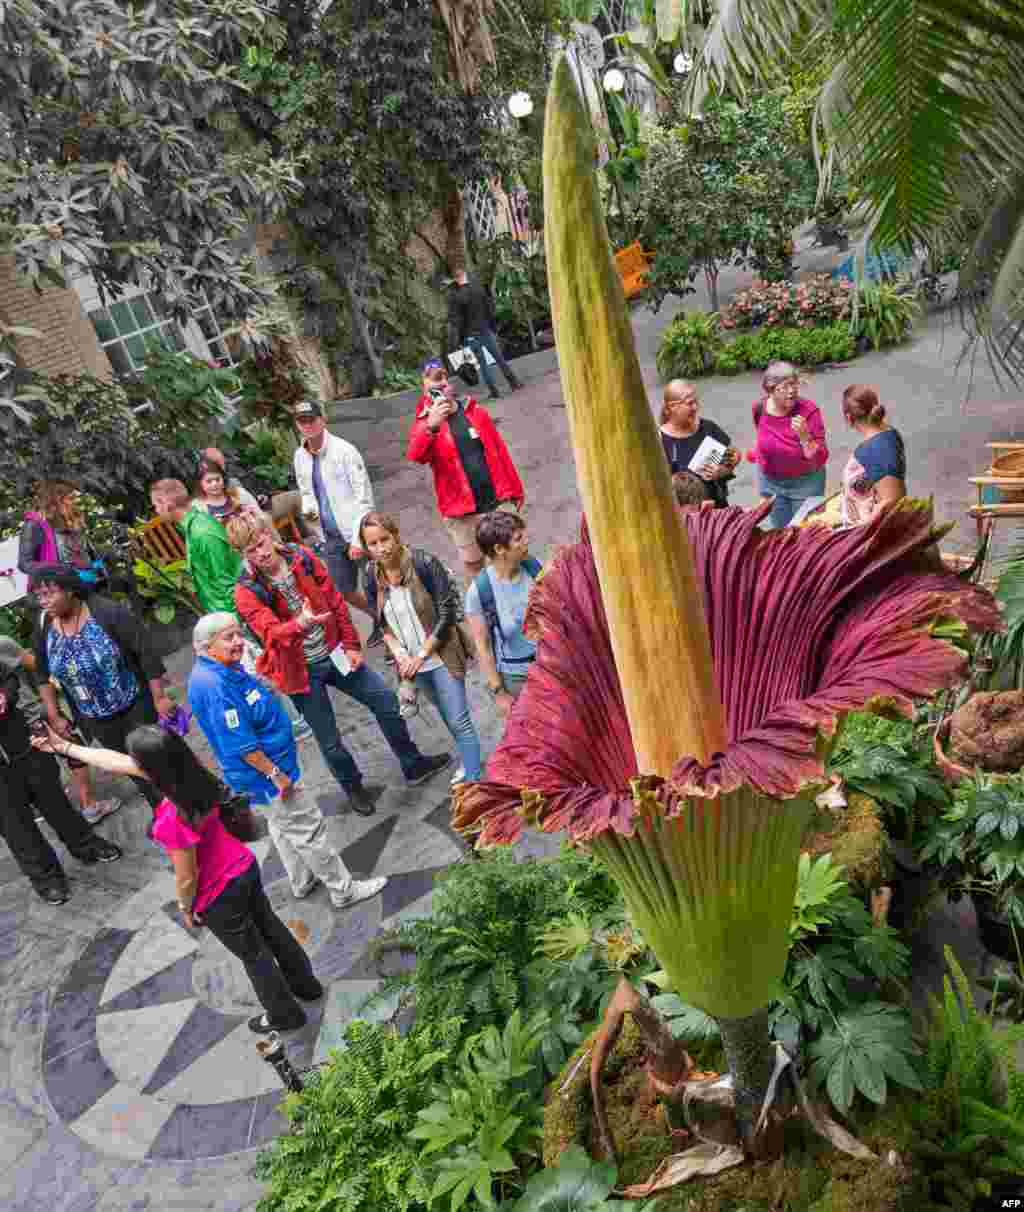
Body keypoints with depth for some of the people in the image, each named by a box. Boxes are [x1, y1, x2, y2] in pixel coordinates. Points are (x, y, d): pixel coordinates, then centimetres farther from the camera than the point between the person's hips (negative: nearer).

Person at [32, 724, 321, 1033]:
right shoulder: (190, 772, -16)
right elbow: (118, 762, -5)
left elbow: (187, 877, -23)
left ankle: (285, 1014, 43)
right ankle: (306, 984, 51)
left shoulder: (172, 821, -38)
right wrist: (64, 746, 0)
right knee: (269, 927, 28)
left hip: (220, 897, -7)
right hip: (246, 868, 7)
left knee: (253, 954, 18)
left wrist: (185, 909, -3)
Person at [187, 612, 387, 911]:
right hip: (265, 769, -11)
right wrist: (275, 774, -22)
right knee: (308, 829, 2)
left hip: (272, 762, 11)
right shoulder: (215, 685, -30)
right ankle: (344, 891, 16)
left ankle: (302, 881, 42)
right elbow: (240, 745, -29)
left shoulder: (226, 668, 2)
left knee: (283, 824, 24)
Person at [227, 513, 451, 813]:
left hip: (334, 653, 4)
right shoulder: (247, 591, -16)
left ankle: (413, 766, 31)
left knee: (386, 700, 10)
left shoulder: (302, 557, -6)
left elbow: (335, 601, 0)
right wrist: (300, 624, -51)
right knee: (329, 740, 7)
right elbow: (271, 632, -30)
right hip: (302, 670, -3)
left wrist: (351, 645, 0)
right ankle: (355, 789, 36)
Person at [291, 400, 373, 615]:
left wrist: (358, 539, -20)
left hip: (356, 533, -6)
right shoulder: (300, 456, 5)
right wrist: (308, 506, -5)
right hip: (331, 536, 6)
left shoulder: (343, 450, -15)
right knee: (346, 592, 14)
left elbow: (364, 497, -16)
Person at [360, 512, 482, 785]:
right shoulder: (372, 578, -6)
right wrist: (400, 656, -11)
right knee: (447, 717, 23)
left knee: (459, 720, -4)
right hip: (411, 661, 5)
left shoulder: (425, 563, -20)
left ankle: (474, 780, 8)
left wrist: (422, 655, -18)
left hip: (440, 656, -5)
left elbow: (447, 614, -18)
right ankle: (470, 762, 43)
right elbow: (382, 623, 5)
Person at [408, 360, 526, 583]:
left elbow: (500, 451, 10)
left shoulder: (476, 411, 7)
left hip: (499, 502, 2)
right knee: (473, 566, 9)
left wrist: (515, 490, 9)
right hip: (461, 513, -2)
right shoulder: (424, 424, -2)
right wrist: (432, 426, -42)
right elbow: (415, 456, -24)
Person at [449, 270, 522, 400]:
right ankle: (514, 383, 15)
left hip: (471, 334, -3)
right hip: (486, 329, 3)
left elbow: (458, 319, -12)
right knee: (499, 357, 13)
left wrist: (461, 338, -3)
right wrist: (493, 327, 12)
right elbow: (491, 307, 4)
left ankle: (494, 391, 4)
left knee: (482, 363, 5)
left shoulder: (456, 296, -12)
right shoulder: (479, 288, -1)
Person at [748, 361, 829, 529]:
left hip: (806, 482, -3)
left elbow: (820, 460, -24)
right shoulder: (759, 407, -13)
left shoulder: (809, 410, -23)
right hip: (770, 481, 3)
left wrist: (804, 436, -37)